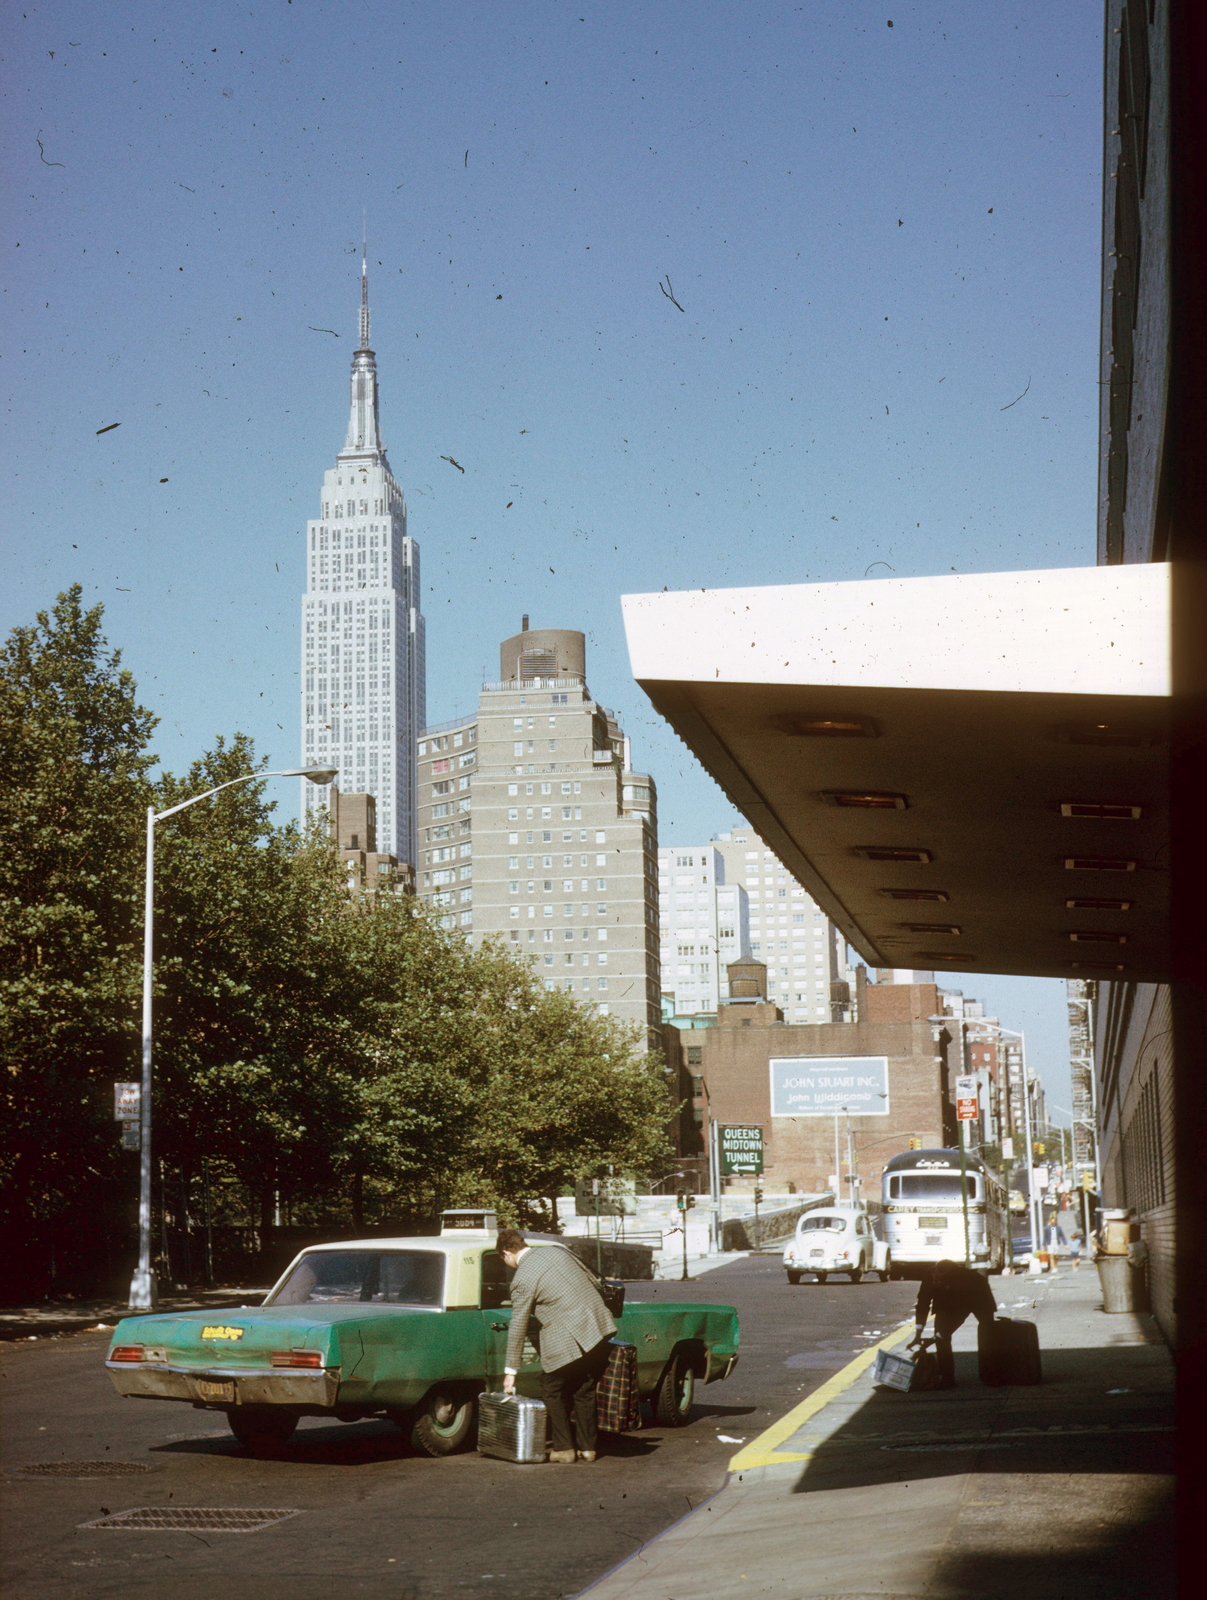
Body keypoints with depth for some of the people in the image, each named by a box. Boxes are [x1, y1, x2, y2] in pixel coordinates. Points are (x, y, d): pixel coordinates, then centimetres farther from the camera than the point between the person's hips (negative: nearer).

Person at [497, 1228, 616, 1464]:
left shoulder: (521, 1281, -8)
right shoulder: (557, 1250, 10)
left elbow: (518, 1328, -4)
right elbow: (593, 1283, 16)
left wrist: (510, 1371, 3)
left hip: (568, 1341, -7)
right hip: (598, 1328, 7)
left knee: (552, 1391, 11)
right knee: (585, 1391, 18)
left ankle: (563, 1448, 13)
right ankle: (587, 1447, 22)